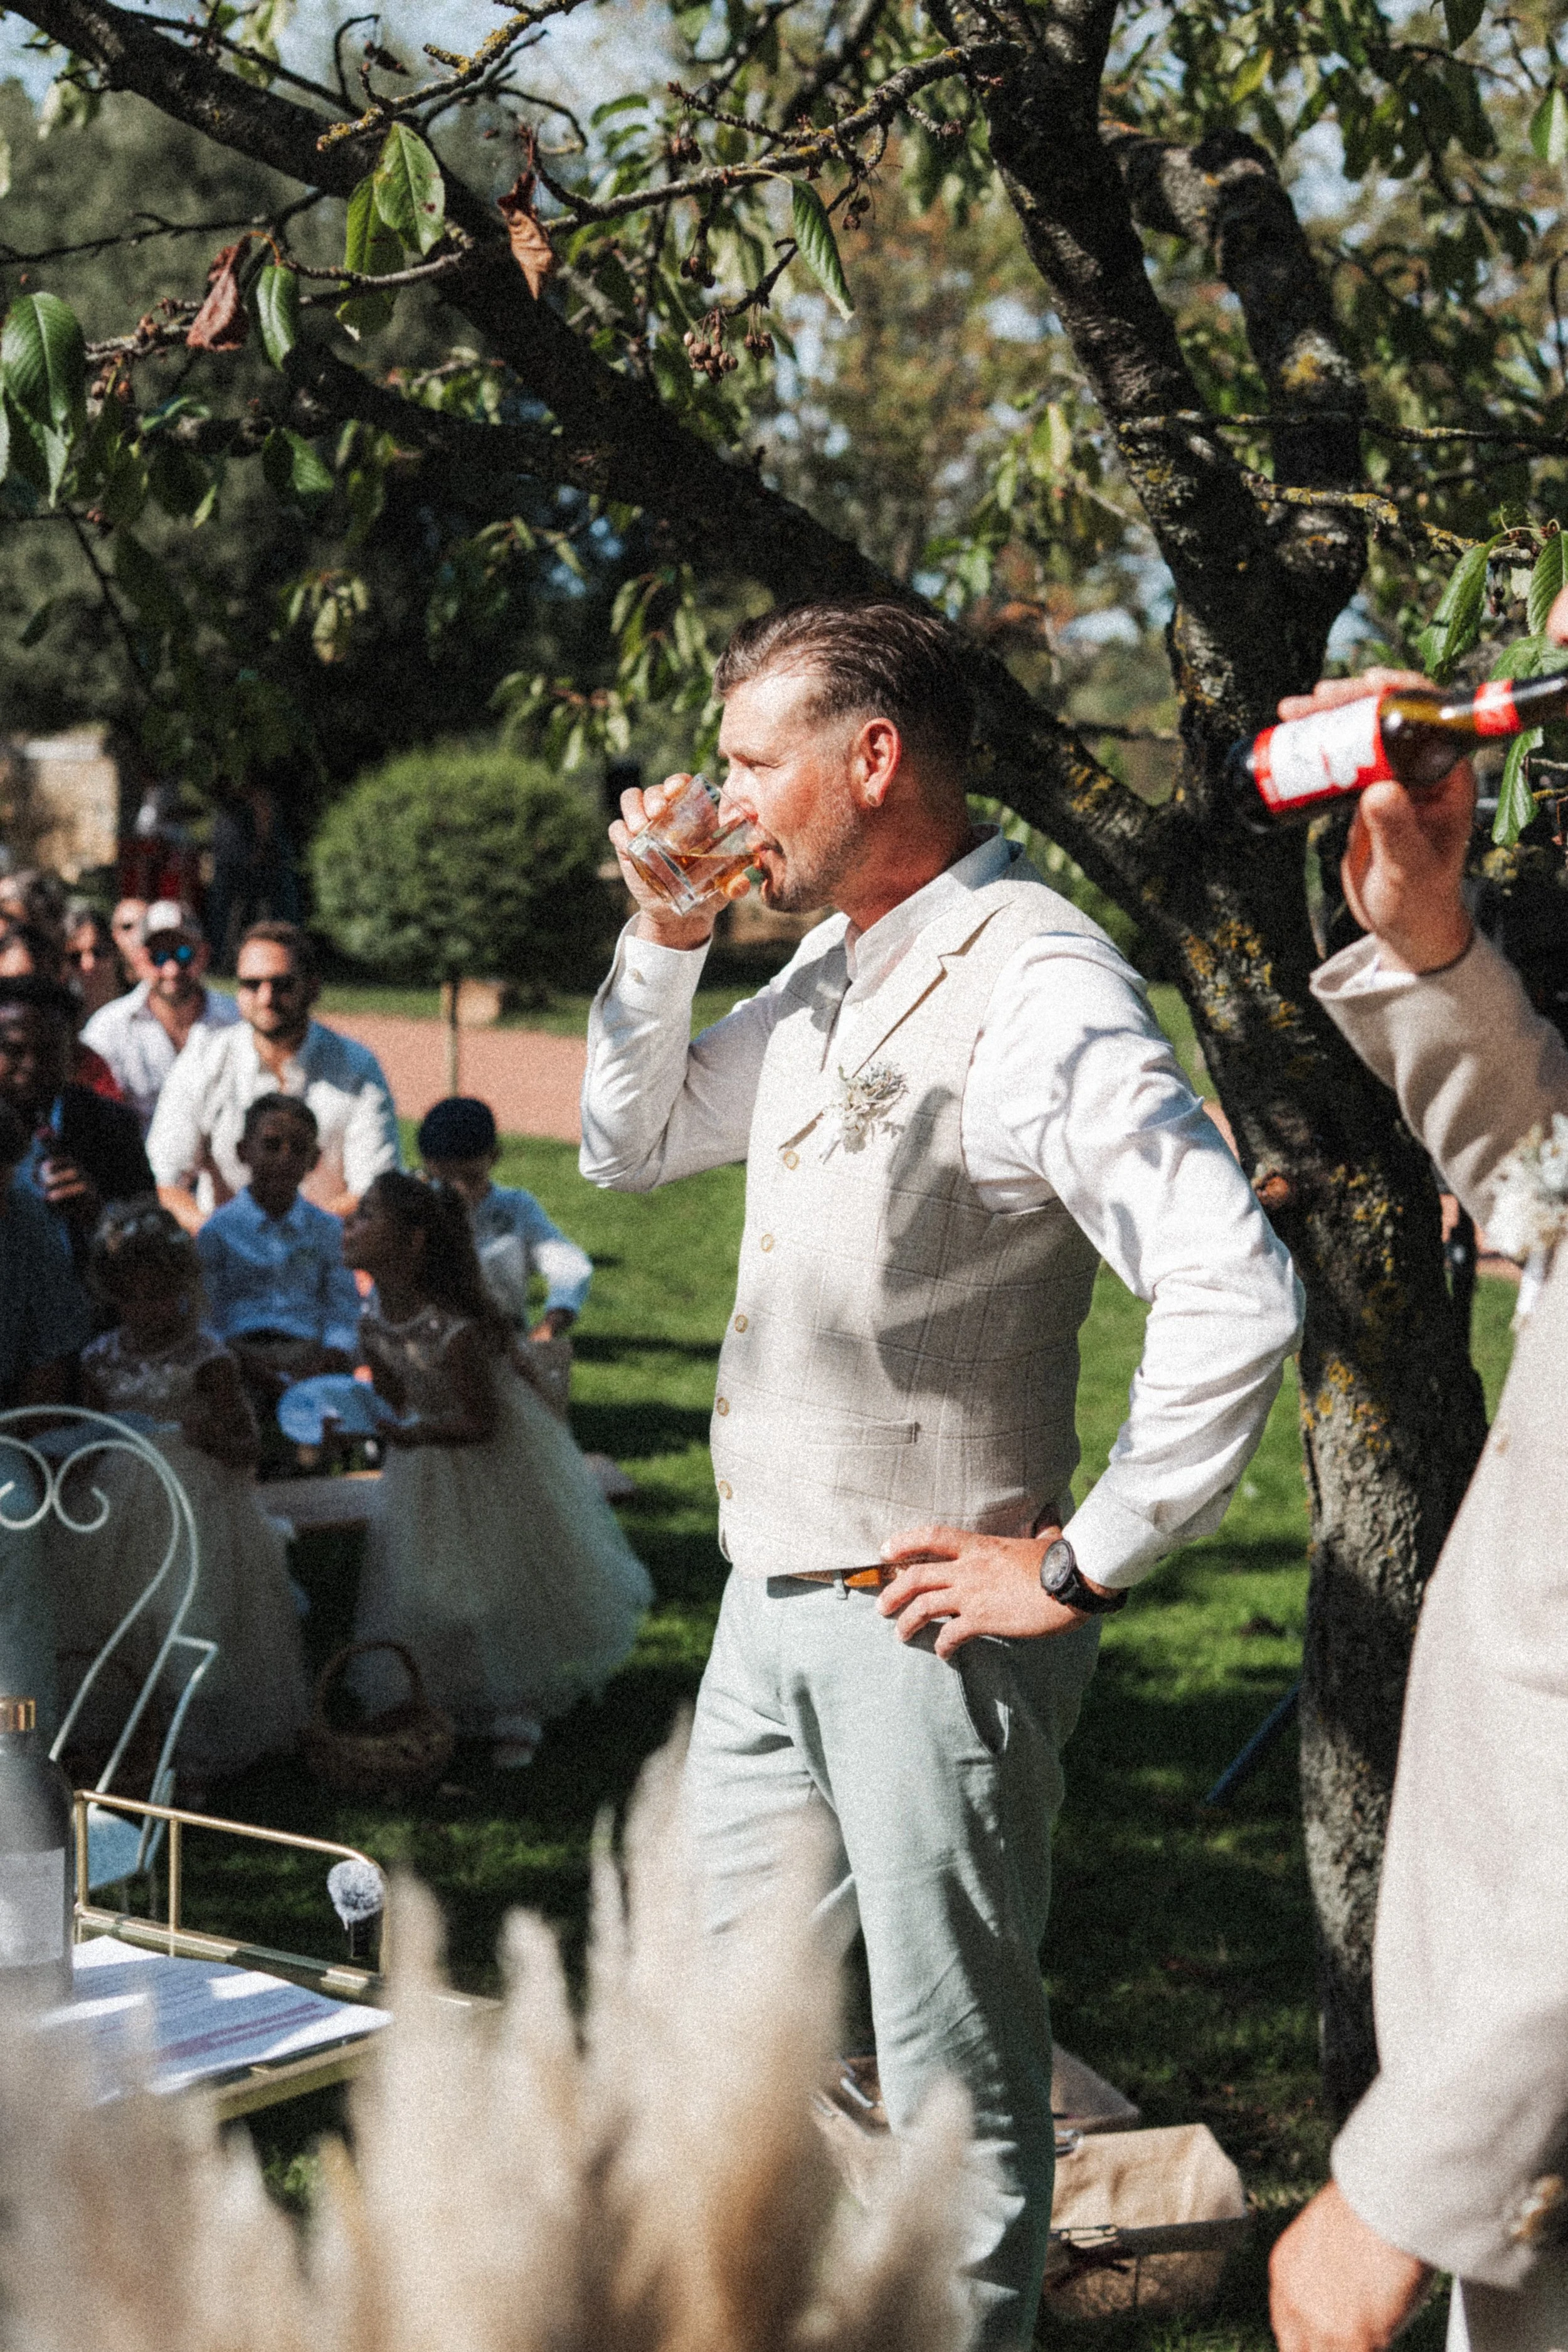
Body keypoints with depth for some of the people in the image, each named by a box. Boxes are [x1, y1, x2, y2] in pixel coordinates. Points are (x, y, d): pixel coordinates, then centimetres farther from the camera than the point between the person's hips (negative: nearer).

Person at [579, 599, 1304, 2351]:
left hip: (929, 1616, -9)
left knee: (953, 2074, 5)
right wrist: (665, 935, 6)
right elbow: (629, 1145, 22)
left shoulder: (1034, 987, -18)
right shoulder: (825, 974, 10)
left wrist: (1082, 1566, -19)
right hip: (772, 1604, 9)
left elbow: (1234, 1296, -26)